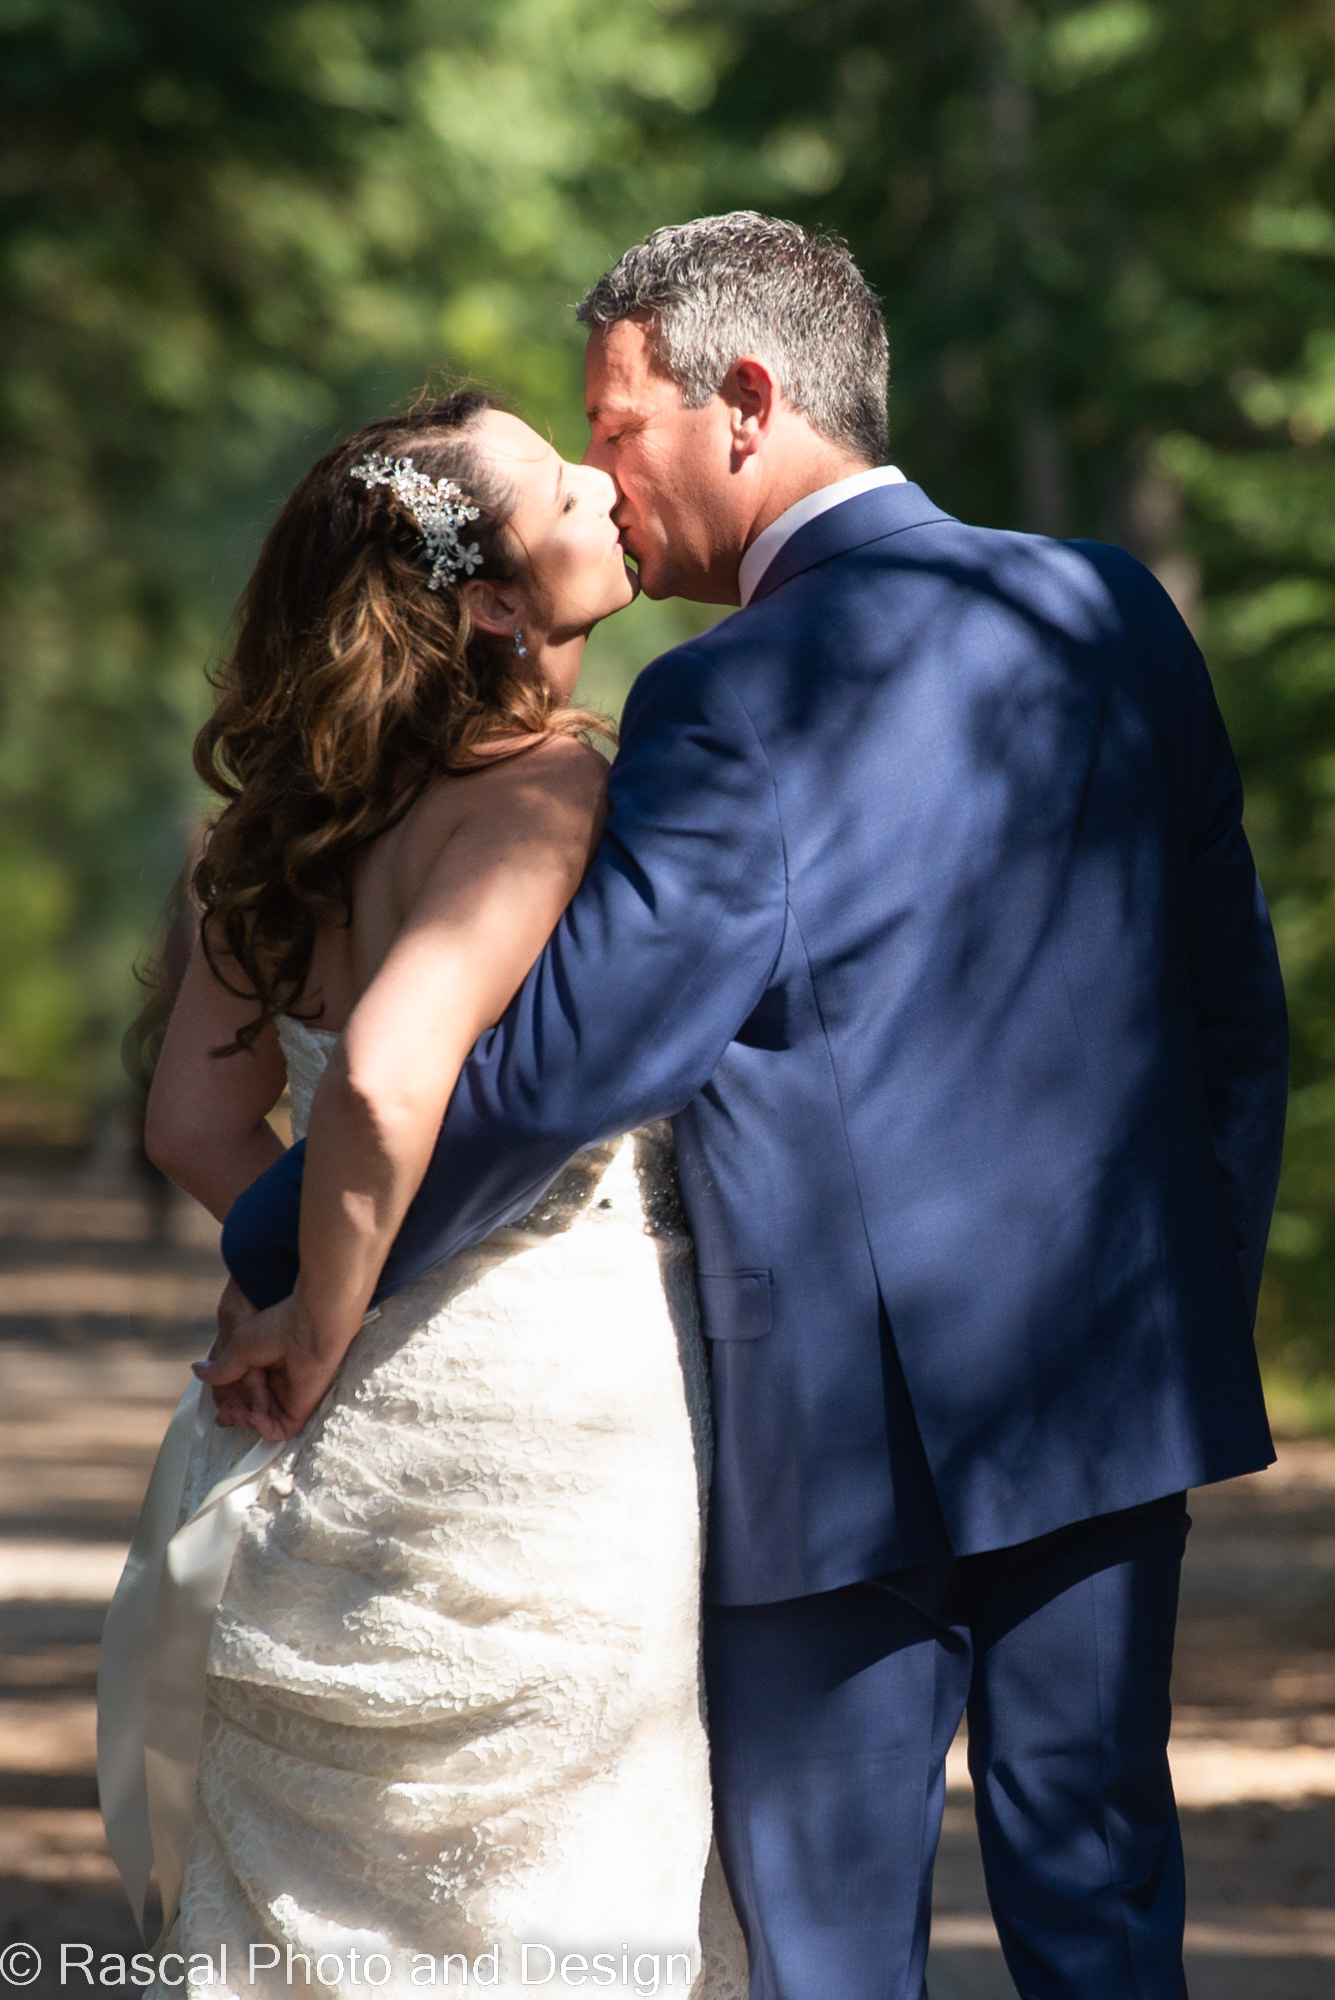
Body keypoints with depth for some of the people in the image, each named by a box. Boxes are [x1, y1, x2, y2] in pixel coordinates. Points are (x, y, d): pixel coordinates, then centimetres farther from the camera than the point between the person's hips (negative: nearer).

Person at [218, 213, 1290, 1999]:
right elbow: (1236, 1017, 10)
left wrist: (291, 1279, -7)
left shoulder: (746, 704, -16)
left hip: (861, 1432, -6)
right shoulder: (1111, 612, 5)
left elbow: (556, 1065, -19)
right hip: (1121, 1383, 6)